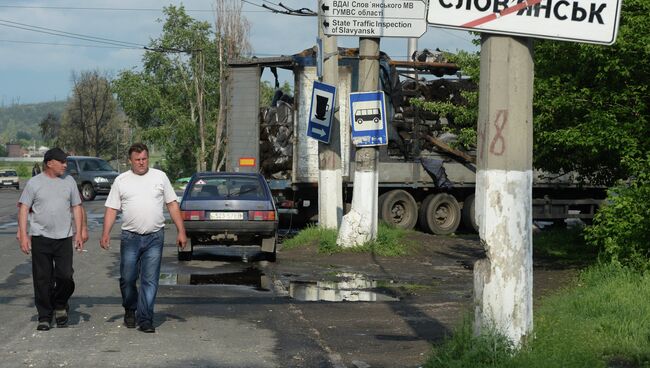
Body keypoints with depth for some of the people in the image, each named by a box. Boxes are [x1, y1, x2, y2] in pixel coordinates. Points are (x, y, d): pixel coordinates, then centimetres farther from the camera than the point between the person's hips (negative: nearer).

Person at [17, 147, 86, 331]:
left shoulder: (69, 181, 9)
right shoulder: (34, 183, 0)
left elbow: (76, 207, 13)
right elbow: (23, 209, -1)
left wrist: (79, 232, 5)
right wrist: (23, 234, -9)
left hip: (64, 237, 2)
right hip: (40, 238, -2)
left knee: (65, 276, -7)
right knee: (42, 280, 2)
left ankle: (60, 305, 20)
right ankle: (44, 317, 11)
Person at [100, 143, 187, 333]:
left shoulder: (160, 177, 7)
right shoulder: (121, 180, 6)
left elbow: (172, 205, 8)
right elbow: (111, 209, 5)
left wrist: (181, 231, 3)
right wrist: (106, 233, -7)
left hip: (154, 238, 0)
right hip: (130, 237, 0)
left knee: (150, 281, -3)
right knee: (127, 278, 6)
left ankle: (145, 319, 0)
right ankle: (130, 310, 29)